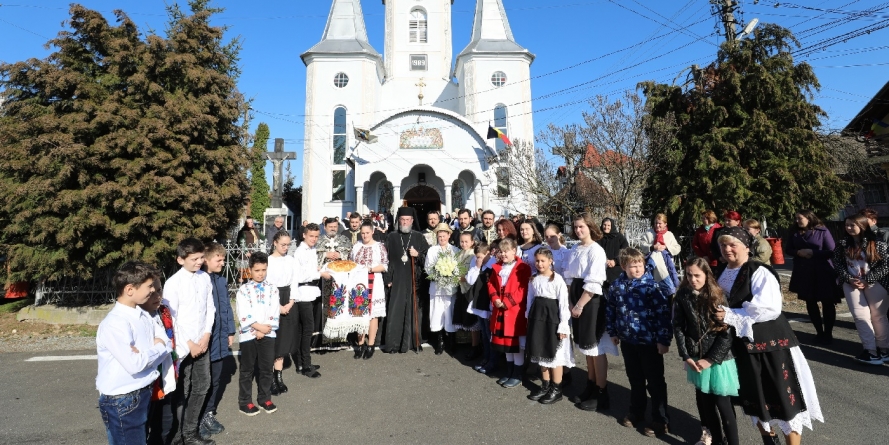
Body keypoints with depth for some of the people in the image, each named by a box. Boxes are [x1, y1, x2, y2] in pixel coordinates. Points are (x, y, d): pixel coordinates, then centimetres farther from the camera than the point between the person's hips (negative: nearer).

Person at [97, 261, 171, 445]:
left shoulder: (144, 315, 2)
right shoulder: (114, 323, -22)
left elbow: (168, 345, 3)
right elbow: (134, 364, -28)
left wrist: (146, 354, -15)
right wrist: (158, 348, -12)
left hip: (143, 394, 8)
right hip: (121, 401, -8)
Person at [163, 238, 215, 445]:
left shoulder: (205, 278, 0)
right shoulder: (173, 283, -14)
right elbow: (170, 319, -13)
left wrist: (207, 335, -3)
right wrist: (188, 344, -10)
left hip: (202, 342, 5)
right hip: (182, 346, -5)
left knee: (201, 387, 15)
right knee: (180, 392, 8)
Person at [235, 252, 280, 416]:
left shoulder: (272, 289, 4)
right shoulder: (244, 289, -3)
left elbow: (275, 313, -3)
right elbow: (243, 315, -10)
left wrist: (265, 329, -12)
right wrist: (258, 327, -14)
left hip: (268, 334, 2)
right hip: (248, 334, -2)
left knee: (266, 368, 10)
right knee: (247, 369, 8)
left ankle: (265, 399, 25)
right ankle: (245, 402, 22)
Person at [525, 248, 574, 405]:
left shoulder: (558, 279, -11)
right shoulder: (534, 280, 7)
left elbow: (564, 303, -12)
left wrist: (563, 326, -14)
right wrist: (529, 319, 11)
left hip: (552, 317, -6)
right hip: (537, 316, 6)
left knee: (554, 354, 3)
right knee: (541, 353, 13)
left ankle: (556, 389, 17)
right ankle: (545, 386, 27)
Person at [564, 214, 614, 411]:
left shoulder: (596, 250, -13)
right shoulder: (573, 251, 10)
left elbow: (593, 283, -17)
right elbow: (569, 278, 10)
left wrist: (580, 305, -15)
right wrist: (571, 303, 2)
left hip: (592, 301, -7)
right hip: (577, 300, 8)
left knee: (596, 348, 0)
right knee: (586, 346, 16)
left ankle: (602, 396, 11)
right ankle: (591, 388, 29)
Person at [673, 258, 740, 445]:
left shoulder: (717, 296, -10)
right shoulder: (682, 297, -3)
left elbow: (727, 331, -10)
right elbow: (678, 327, 1)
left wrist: (711, 359, -11)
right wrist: (686, 356, -5)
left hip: (719, 358, -3)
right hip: (696, 358, 3)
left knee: (723, 403, 3)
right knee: (704, 401, 13)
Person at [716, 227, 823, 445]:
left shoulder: (759, 273, -17)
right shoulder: (723, 275, 3)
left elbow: (770, 309, -24)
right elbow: (719, 306, 16)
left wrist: (731, 316, -23)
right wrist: (720, 316, -2)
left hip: (771, 342, -7)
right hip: (742, 344, 7)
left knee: (783, 395, 2)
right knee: (754, 396, 19)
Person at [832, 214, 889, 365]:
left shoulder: (876, 243, -6)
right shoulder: (842, 243, 2)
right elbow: (837, 263, 4)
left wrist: (866, 280, -13)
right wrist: (849, 279, -8)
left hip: (874, 283, -2)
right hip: (851, 283, 2)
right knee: (860, 316, -1)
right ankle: (871, 351, 3)